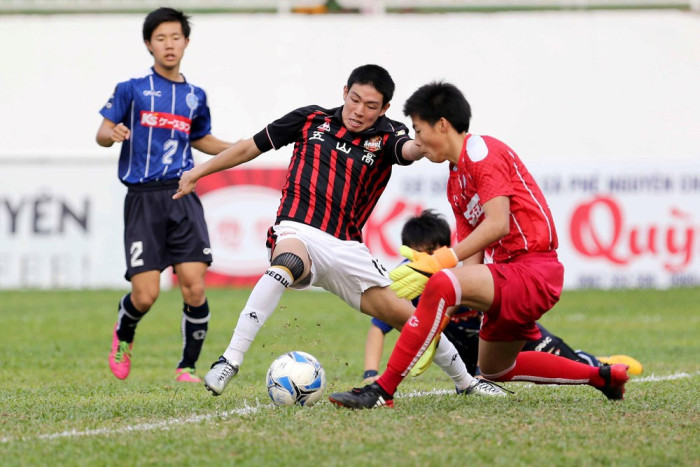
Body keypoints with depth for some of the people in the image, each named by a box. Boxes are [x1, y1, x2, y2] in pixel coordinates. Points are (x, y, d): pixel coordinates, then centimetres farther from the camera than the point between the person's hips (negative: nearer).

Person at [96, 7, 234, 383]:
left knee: (194, 285, -11)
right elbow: (101, 134, 4)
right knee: (145, 295, -8)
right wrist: (113, 134, -19)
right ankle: (123, 336, 27)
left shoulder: (195, 96, 14)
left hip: (182, 194, 3)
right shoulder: (132, 89, 4)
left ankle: (187, 367, 6)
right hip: (143, 197, -3)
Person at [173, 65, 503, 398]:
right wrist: (198, 172, 21)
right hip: (297, 232, -2)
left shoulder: (386, 136, 4)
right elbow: (250, 147, 18)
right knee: (289, 262, -38)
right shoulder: (310, 120, 7)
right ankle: (229, 361, -42)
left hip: (346, 249, 2)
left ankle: (464, 380, 25)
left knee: (402, 314, -1)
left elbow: (409, 150, -21)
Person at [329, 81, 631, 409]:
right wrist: (444, 318, 2)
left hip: (532, 270, -11)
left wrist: (440, 262, -26)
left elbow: (497, 224, -22)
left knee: (442, 283, -31)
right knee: (495, 369, 26)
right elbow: (472, 258, 13)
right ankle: (602, 376, 37)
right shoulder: (455, 183, 18)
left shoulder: (482, 150, -9)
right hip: (508, 274, 11)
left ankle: (383, 390, -33)